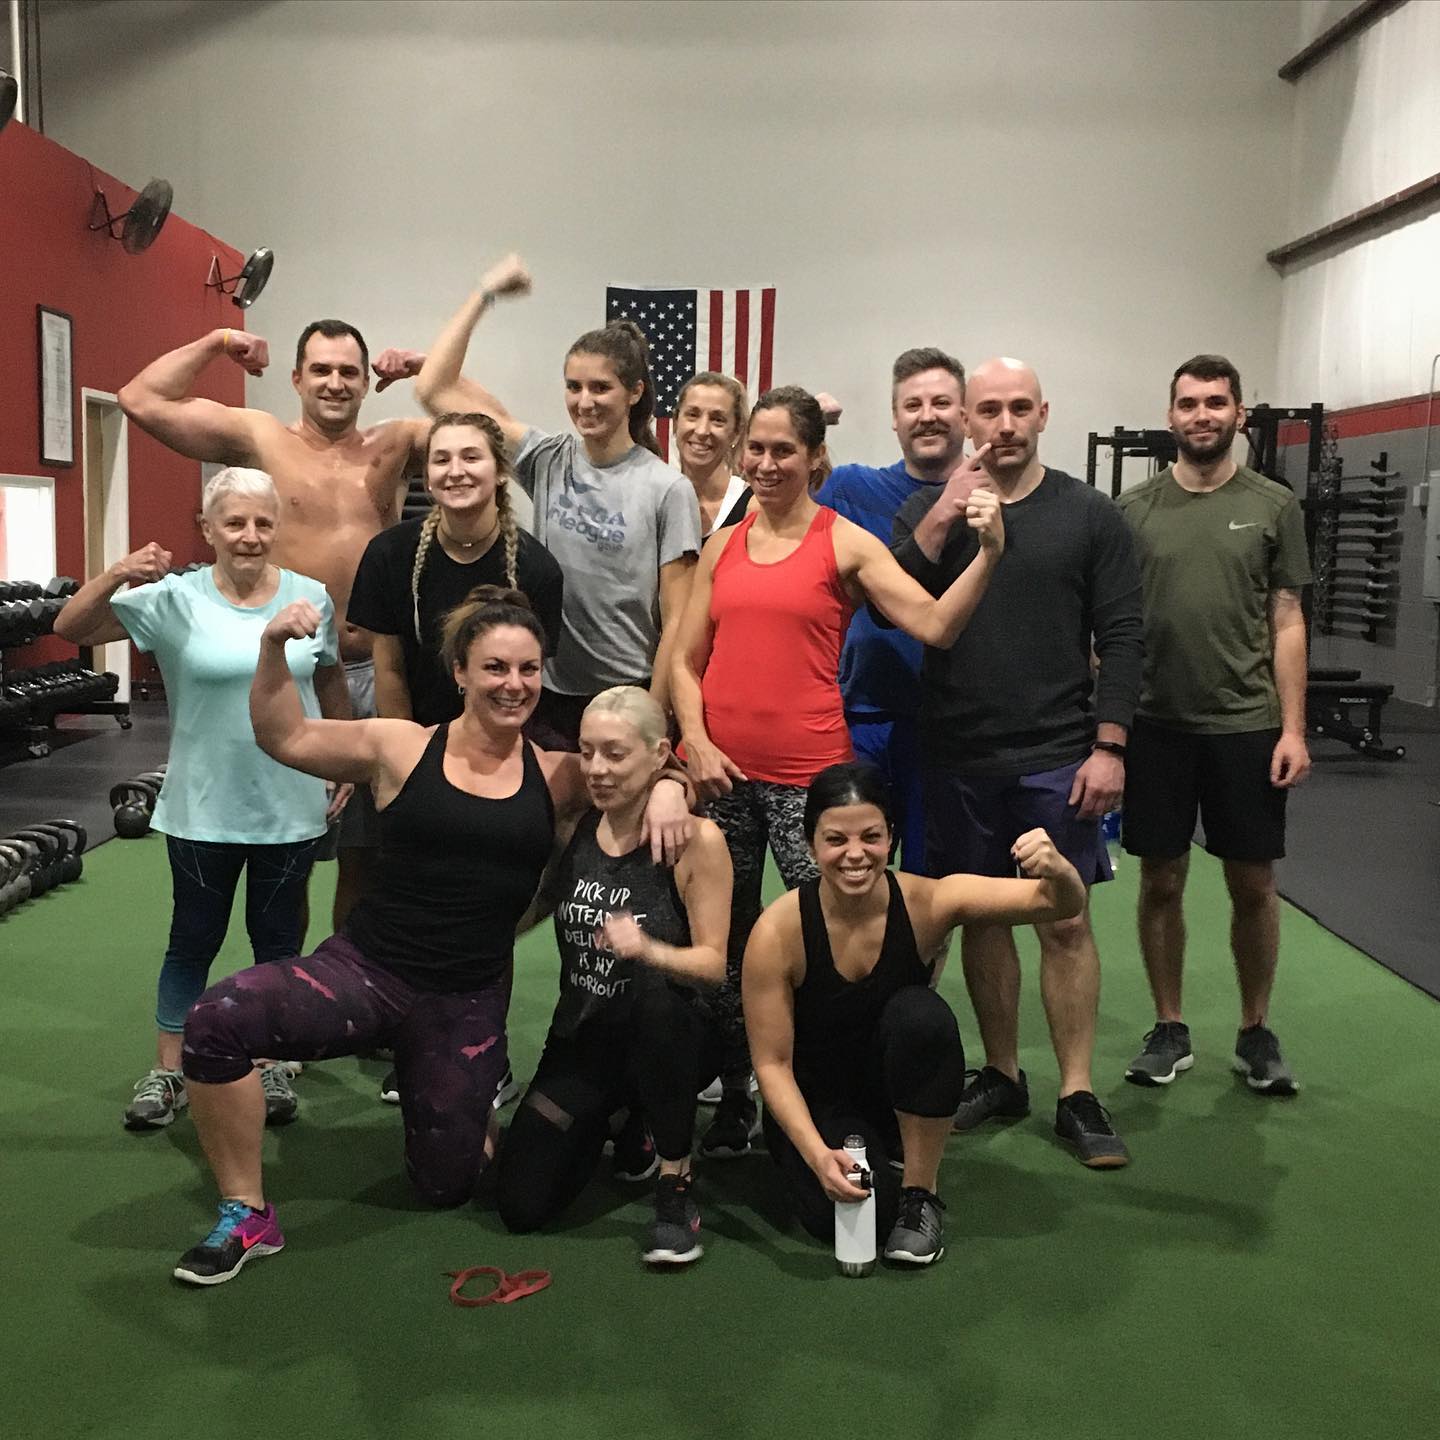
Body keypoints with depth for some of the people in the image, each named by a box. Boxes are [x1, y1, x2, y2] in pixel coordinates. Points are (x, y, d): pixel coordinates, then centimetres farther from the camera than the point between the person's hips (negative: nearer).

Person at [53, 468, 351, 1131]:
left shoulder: (312, 597, -3)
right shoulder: (176, 599, -9)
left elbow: (330, 683, 11)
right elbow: (70, 628, -12)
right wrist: (116, 574, -29)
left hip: (290, 807, 1)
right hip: (204, 808, -1)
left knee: (278, 939, 14)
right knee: (193, 940, 11)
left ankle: (270, 1068, 31)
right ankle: (167, 1073, 28)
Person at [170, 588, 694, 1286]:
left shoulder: (556, 777, 1)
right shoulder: (402, 749, -1)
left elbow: (641, 764, 9)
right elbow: (285, 738, 2)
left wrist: (666, 789, -14)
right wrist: (274, 650, -13)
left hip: (467, 1003, 1)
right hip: (362, 969, -1)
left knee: (446, 1184, 10)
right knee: (216, 1019, -27)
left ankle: (469, 1095, 47)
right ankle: (246, 1217, -5)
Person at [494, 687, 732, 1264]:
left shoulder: (698, 841, -15)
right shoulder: (572, 828, -2)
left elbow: (713, 963, -16)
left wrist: (648, 950, -35)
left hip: (668, 1037, -4)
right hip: (582, 1037, 4)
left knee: (656, 992, -39)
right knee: (521, 1203, -9)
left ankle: (676, 1185, -18)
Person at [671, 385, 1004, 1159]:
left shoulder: (845, 544, 0)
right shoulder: (722, 545, 11)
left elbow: (935, 626, -10)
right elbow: (686, 661, 10)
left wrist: (988, 553, -22)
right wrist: (696, 742, -4)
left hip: (808, 774, -4)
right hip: (720, 773, 4)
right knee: (725, 939, 12)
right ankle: (734, 1096, 27)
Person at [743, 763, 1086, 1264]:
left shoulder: (926, 902, -20)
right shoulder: (777, 932, -23)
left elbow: (1060, 904, -24)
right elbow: (772, 1063, -16)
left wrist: (1057, 872, -47)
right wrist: (818, 1154, -29)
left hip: (904, 1093, 1)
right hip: (815, 1102, 0)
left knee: (920, 1014, -31)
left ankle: (922, 1193, -11)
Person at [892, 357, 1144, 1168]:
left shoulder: (1090, 515, 2)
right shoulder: (931, 508, 7)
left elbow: (1121, 637, 0)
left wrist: (1109, 746, -8)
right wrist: (945, 516, -15)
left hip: (1058, 757, -2)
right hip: (958, 758, 2)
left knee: (1067, 920, 1)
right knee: (982, 916, 10)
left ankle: (1079, 1097, 12)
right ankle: (1002, 1078, 24)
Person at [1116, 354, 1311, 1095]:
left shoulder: (1273, 506, 3)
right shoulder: (1134, 508, 3)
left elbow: (1286, 624, 3)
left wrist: (1292, 728, -5)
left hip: (1246, 727, 0)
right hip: (1154, 726, 0)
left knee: (1253, 886, 8)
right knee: (1161, 882, 8)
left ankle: (1256, 1032, 25)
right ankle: (1169, 1029, 23)